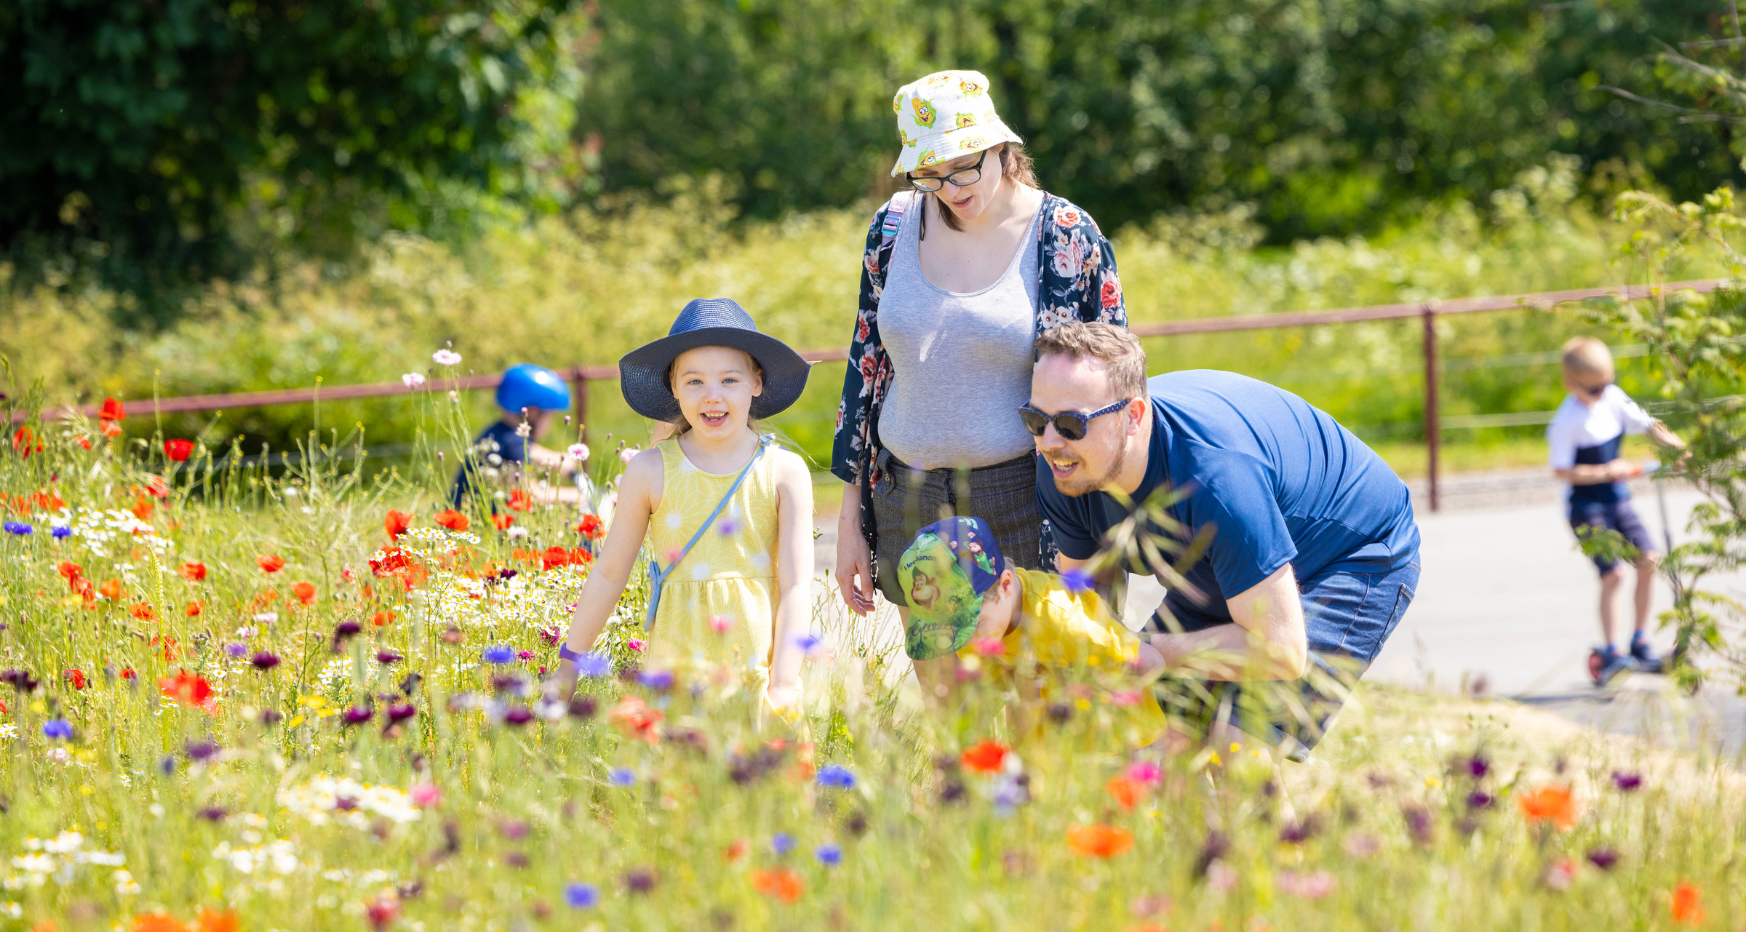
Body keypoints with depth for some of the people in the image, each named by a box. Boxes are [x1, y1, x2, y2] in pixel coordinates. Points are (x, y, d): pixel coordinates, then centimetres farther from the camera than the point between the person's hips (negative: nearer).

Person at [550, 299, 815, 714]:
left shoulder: (784, 473, 1)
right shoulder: (651, 472, 1)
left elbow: (795, 585, -1)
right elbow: (609, 572, 8)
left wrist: (784, 680, -9)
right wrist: (570, 661, 12)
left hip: (760, 671, 0)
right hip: (676, 664, 0)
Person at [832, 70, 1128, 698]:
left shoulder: (1068, 239, -5)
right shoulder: (895, 227, 5)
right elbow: (866, 365, 13)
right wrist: (850, 518, 11)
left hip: (1021, 509, -3)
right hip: (909, 508, 4)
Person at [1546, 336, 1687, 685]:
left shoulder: (1613, 398, 1)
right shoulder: (1566, 421, -18)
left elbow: (1647, 426, 7)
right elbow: (1561, 471, -17)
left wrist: (1681, 447, -7)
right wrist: (1606, 472, -23)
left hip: (1618, 499, 7)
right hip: (1587, 506, -7)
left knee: (1648, 559, -2)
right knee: (1612, 573, -15)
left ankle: (1640, 645, 10)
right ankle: (1610, 653, -6)